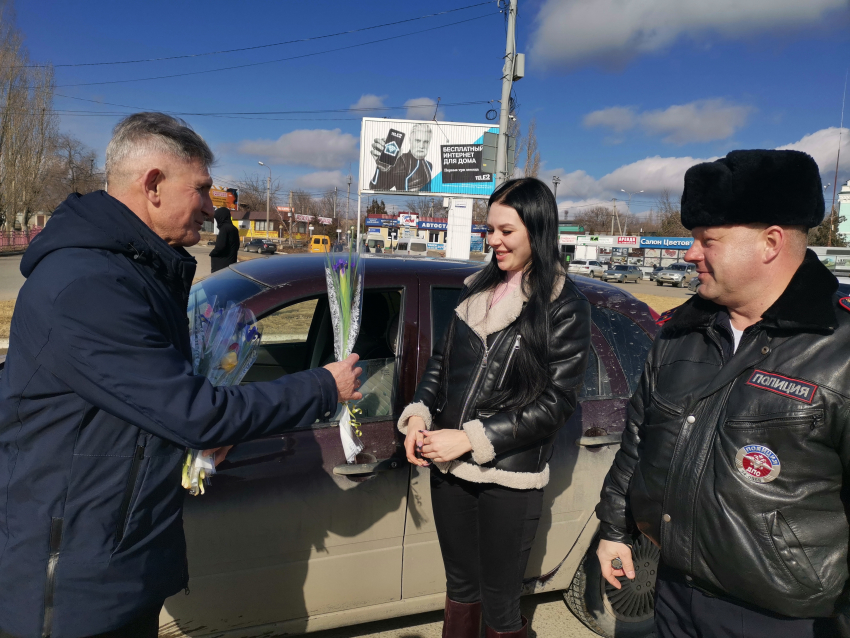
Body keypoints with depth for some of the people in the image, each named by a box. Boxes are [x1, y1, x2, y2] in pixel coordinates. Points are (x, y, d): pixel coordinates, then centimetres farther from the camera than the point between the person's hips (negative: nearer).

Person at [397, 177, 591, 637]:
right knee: (460, 587, 20)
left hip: (510, 479, -4)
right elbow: (441, 360, 13)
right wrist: (419, 413, -4)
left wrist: (471, 439, -17)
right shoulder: (477, 289, 7)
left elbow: (555, 402, -12)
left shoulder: (565, 307, -8)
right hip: (449, 468, 5)